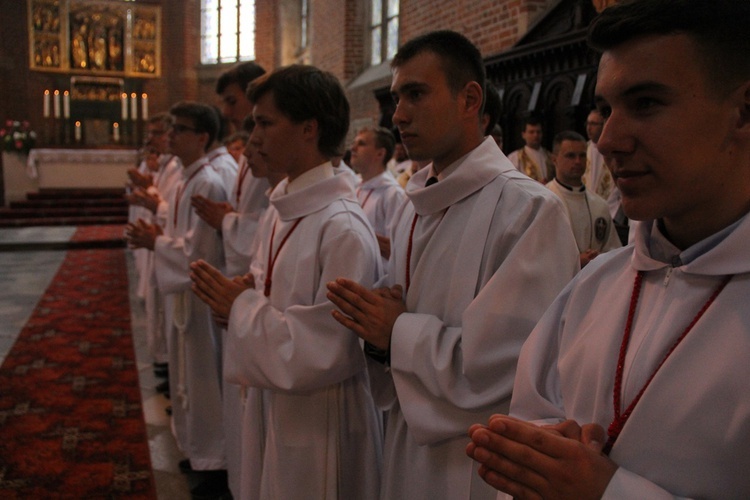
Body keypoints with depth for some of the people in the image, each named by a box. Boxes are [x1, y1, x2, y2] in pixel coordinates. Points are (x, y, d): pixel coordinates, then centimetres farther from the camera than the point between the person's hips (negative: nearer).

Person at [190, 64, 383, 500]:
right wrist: (238, 301, -8)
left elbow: (325, 354, -26)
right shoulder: (279, 212, 3)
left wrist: (242, 307, -17)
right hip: (270, 410, 8)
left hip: (320, 427, -7)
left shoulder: (343, 227, -23)